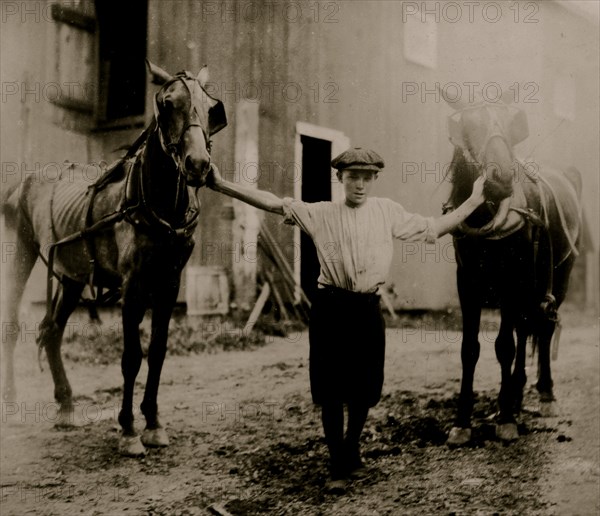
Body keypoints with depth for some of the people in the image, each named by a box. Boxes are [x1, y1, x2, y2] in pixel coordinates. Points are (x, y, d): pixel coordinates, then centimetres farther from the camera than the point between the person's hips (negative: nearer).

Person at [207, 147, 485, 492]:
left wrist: (474, 201, 13)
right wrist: (222, 185, -14)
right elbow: (275, 203, -6)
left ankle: (352, 452, 35)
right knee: (331, 390, 1)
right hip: (331, 307, -2)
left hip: (367, 308, 2)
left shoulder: (387, 212, 9)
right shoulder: (322, 213, 2)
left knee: (364, 389, 10)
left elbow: (433, 228, 15)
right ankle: (338, 466, 16)